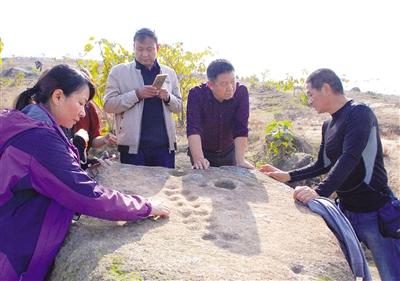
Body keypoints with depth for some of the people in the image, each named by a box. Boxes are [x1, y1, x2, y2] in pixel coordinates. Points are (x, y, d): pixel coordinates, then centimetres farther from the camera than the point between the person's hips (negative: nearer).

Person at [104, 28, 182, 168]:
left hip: (165, 144, 3)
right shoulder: (119, 71, 2)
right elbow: (109, 105, -5)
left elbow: (178, 106, 14)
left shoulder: (169, 73, 12)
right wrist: (137, 94, -17)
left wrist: (168, 97, -7)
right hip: (133, 146, -3)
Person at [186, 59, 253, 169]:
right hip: (203, 152, -2)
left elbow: (241, 129, -22)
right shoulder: (197, 94, -23)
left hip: (229, 153, 2)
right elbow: (193, 129, -32)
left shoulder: (241, 92, -19)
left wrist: (240, 160, -30)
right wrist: (198, 159, -44)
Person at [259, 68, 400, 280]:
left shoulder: (359, 113, -15)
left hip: (375, 213, -8)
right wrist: (287, 176, 6)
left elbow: (350, 158, -27)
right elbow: (323, 165, 17)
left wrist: (319, 192, -37)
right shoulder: (328, 125, 10)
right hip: (345, 210, 8)